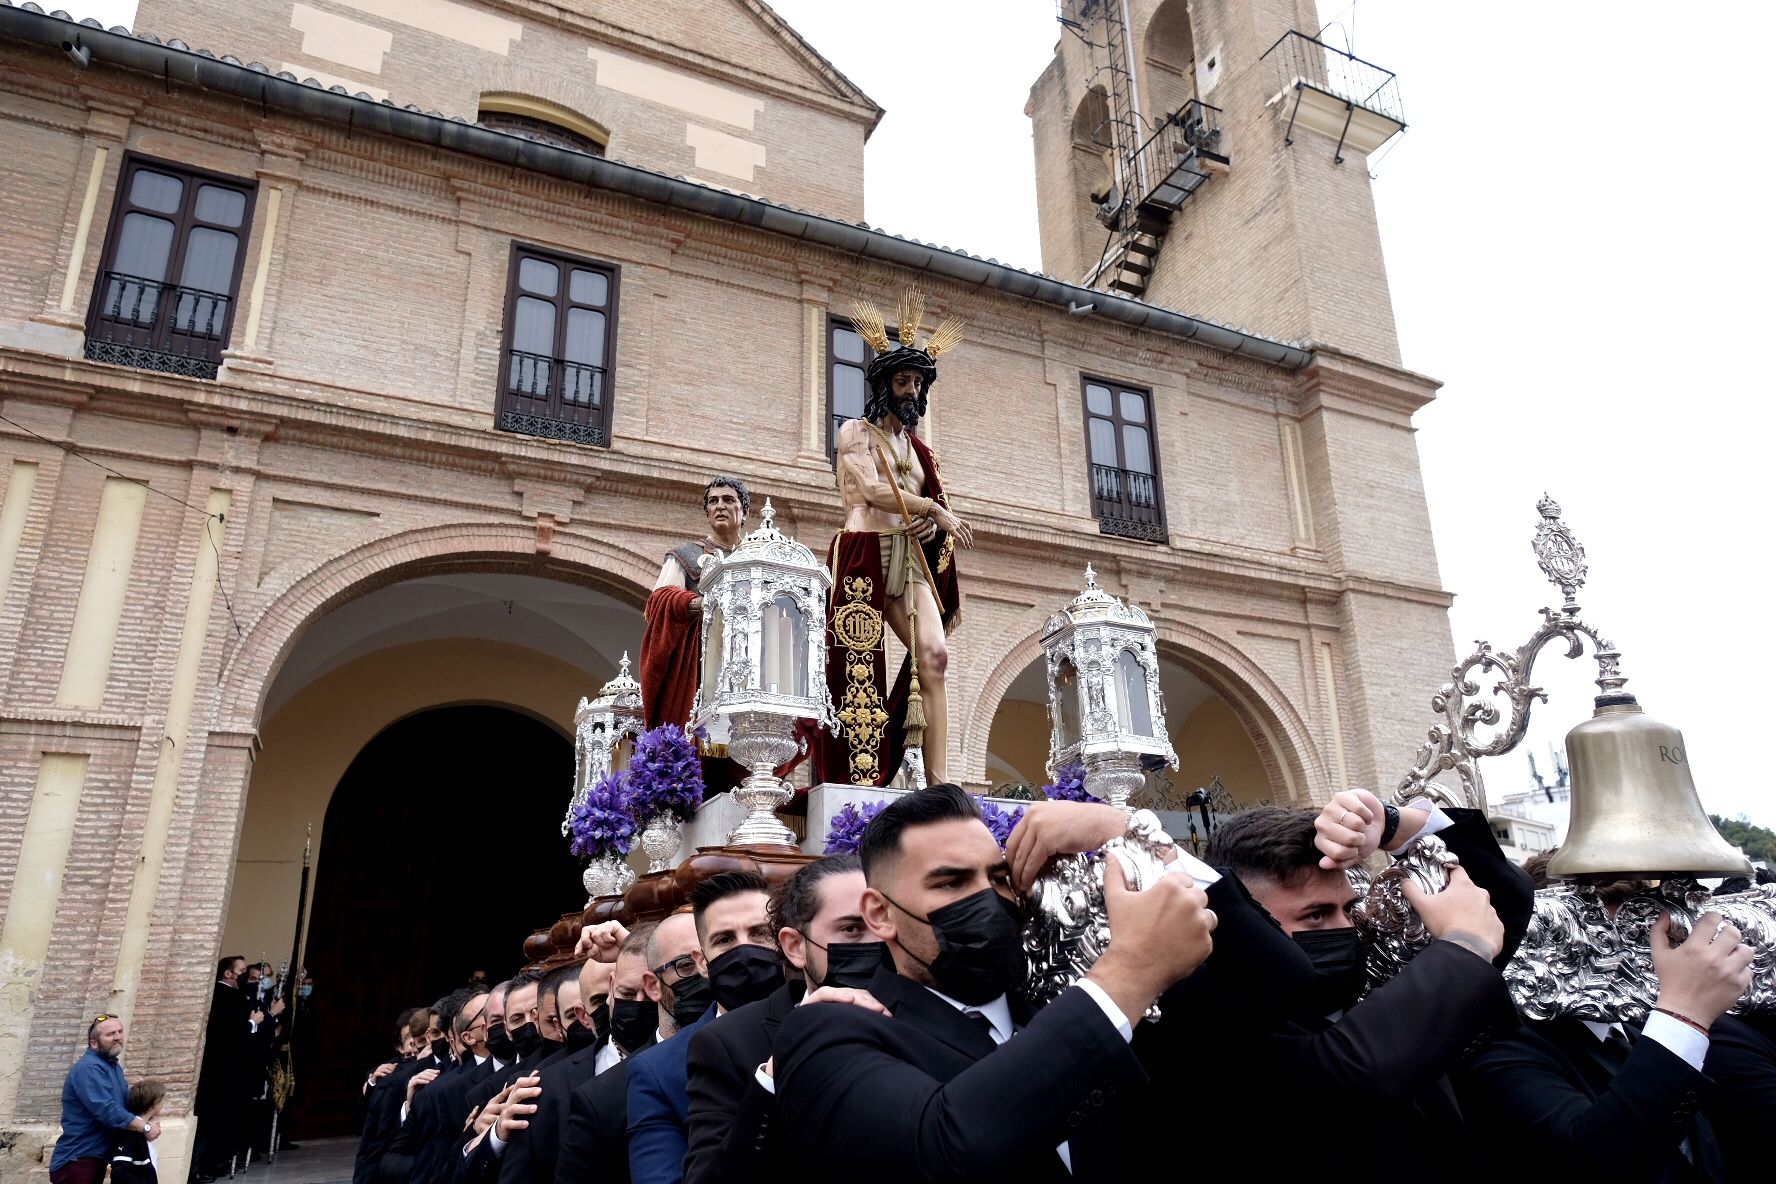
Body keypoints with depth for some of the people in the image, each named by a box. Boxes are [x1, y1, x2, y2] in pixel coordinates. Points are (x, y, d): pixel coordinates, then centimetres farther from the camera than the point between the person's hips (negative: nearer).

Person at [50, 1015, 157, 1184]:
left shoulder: (113, 1066, 13)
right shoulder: (89, 1068, -21)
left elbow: (127, 1099, 10)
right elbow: (107, 1110, -30)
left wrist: (150, 1118, -9)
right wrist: (145, 1127, -22)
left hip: (97, 1157, 10)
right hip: (76, 1160, -10)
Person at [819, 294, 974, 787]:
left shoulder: (917, 447, 24)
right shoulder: (856, 432, 8)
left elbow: (936, 502, 18)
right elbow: (872, 491, -8)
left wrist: (934, 522, -6)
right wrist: (937, 510, -5)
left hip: (912, 560, 5)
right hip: (865, 557, -5)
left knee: (935, 655, -14)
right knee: (861, 667, -12)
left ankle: (938, 781, -18)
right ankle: (861, 781, -13)